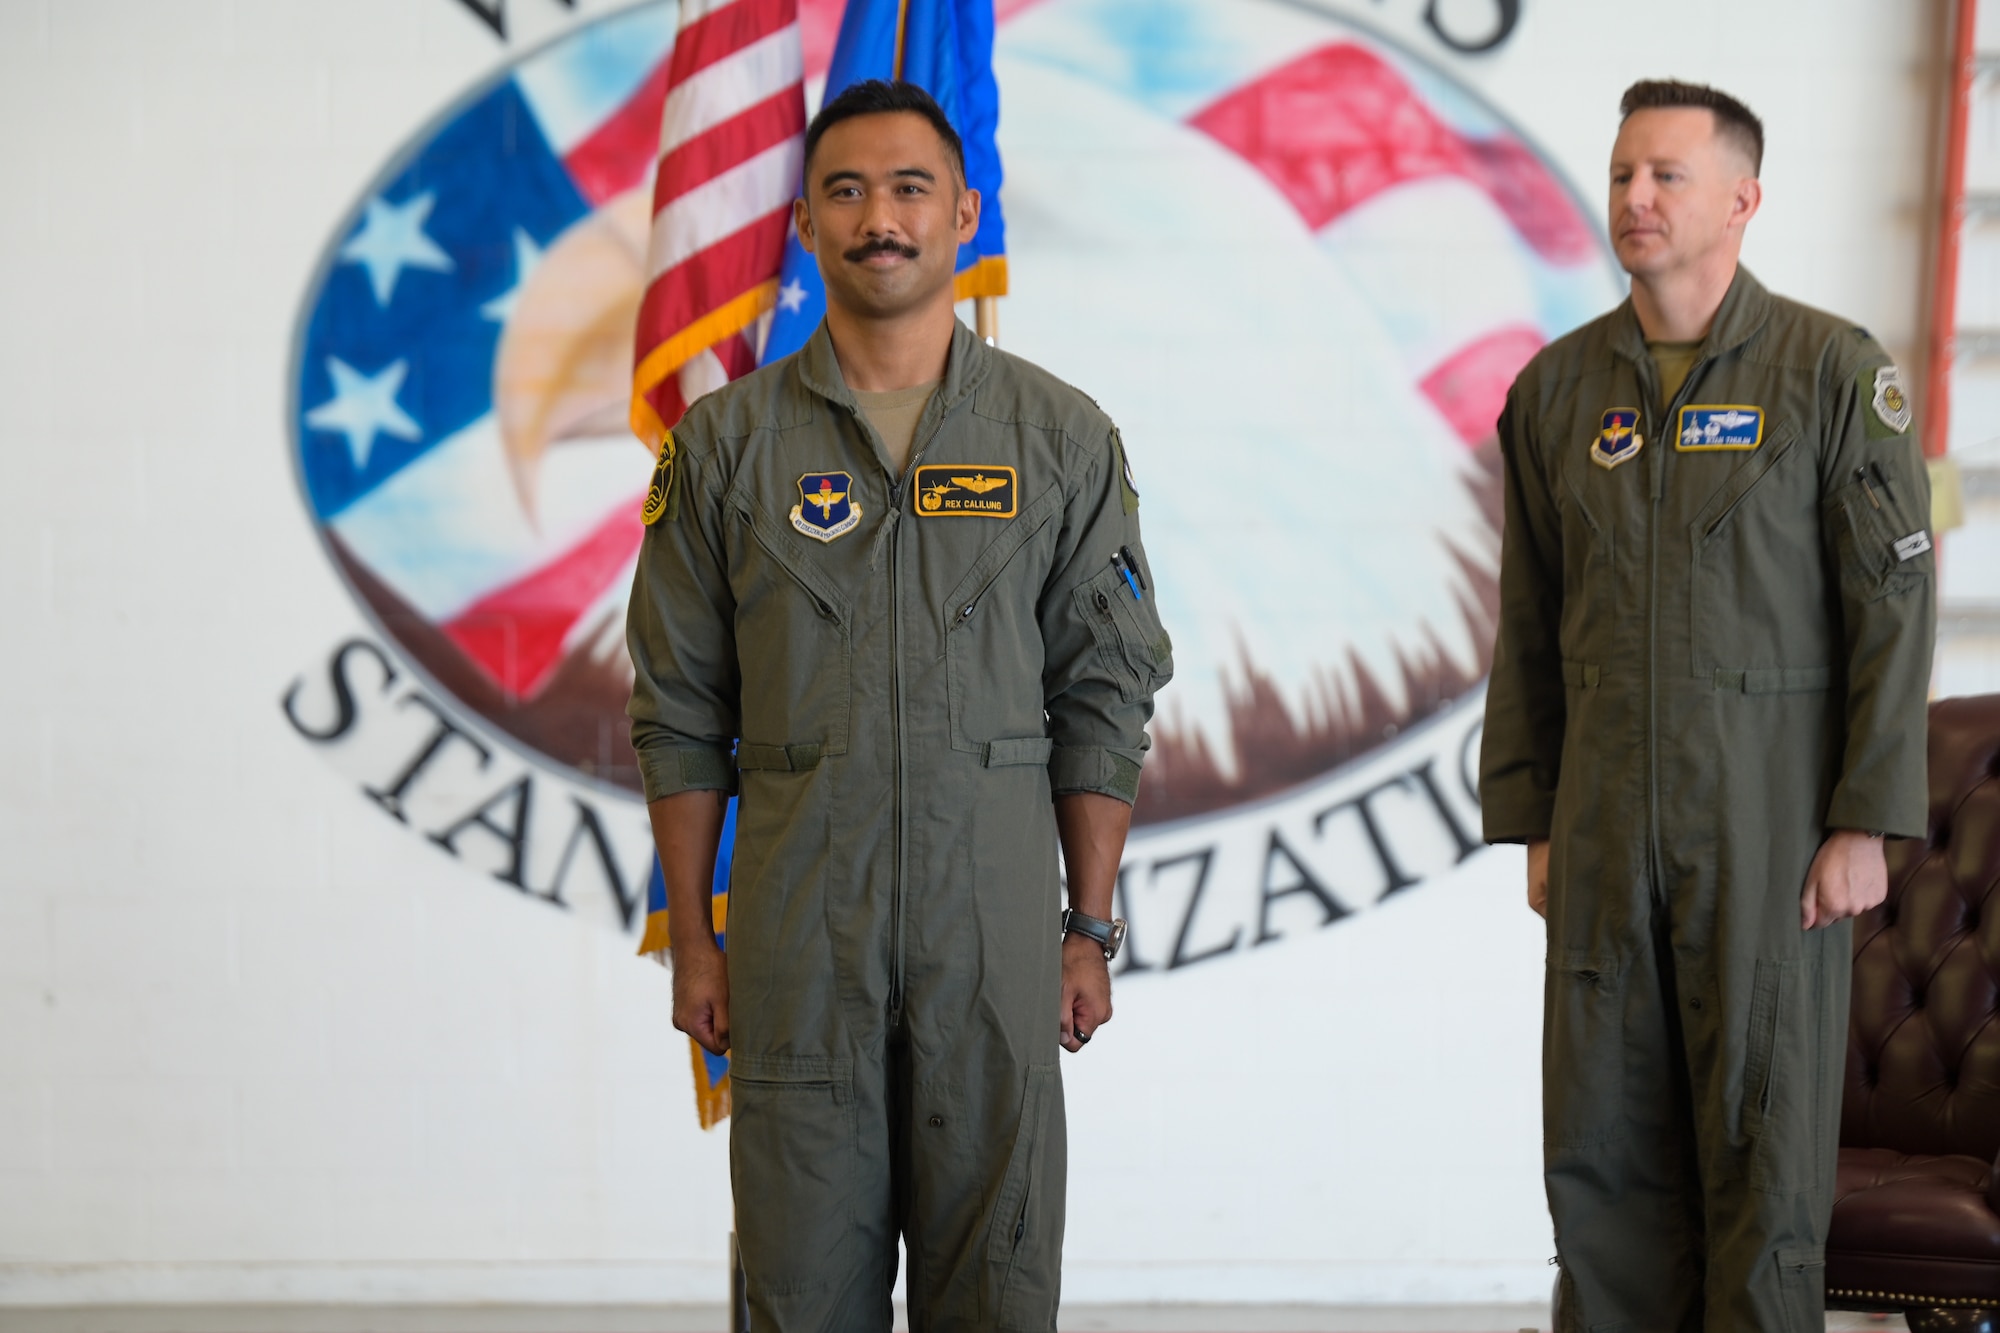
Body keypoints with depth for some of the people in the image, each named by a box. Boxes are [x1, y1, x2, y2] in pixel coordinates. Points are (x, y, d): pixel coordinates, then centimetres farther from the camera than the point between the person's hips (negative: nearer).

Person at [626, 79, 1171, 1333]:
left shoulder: (1064, 438, 5)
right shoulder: (728, 443, 5)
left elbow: (1104, 701, 5)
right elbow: (681, 714, 6)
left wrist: (1091, 928, 1)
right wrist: (693, 938, 2)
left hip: (995, 931, 0)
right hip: (797, 937, 0)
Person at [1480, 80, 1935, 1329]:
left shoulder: (1832, 370, -3)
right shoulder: (1558, 387, 9)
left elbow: (1894, 605, -5)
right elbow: (1530, 629, 12)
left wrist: (1866, 820, -10)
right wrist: (1530, 821, 9)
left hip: (1769, 827, -4)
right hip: (1606, 831, 4)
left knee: (1763, 1135, 1)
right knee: (1601, 1146, 5)